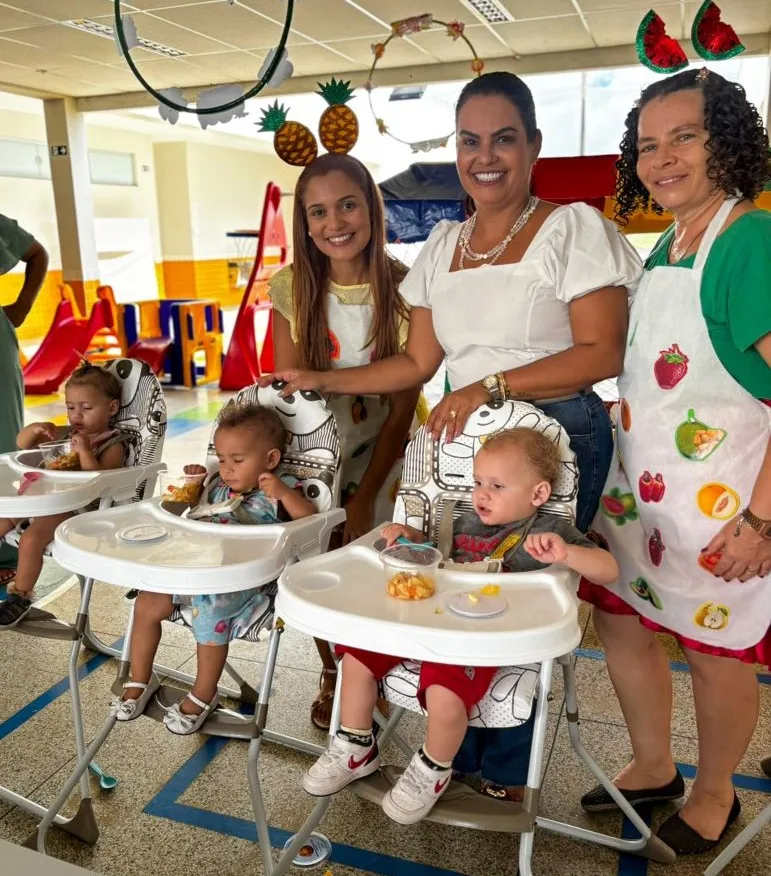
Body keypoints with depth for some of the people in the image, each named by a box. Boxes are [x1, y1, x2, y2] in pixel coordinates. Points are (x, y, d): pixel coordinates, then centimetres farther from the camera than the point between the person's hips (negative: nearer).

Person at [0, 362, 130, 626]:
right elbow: (23, 444, 19)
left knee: (31, 537, -27)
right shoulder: (68, 434, 16)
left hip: (75, 508, -9)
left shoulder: (113, 445, -6)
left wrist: (84, 451, -27)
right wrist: (35, 429, -2)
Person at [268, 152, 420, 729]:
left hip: (384, 454, -1)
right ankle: (333, 677, 30)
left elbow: (402, 407, -14)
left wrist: (365, 497, -16)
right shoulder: (293, 289, -11)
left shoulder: (404, 290, -16)